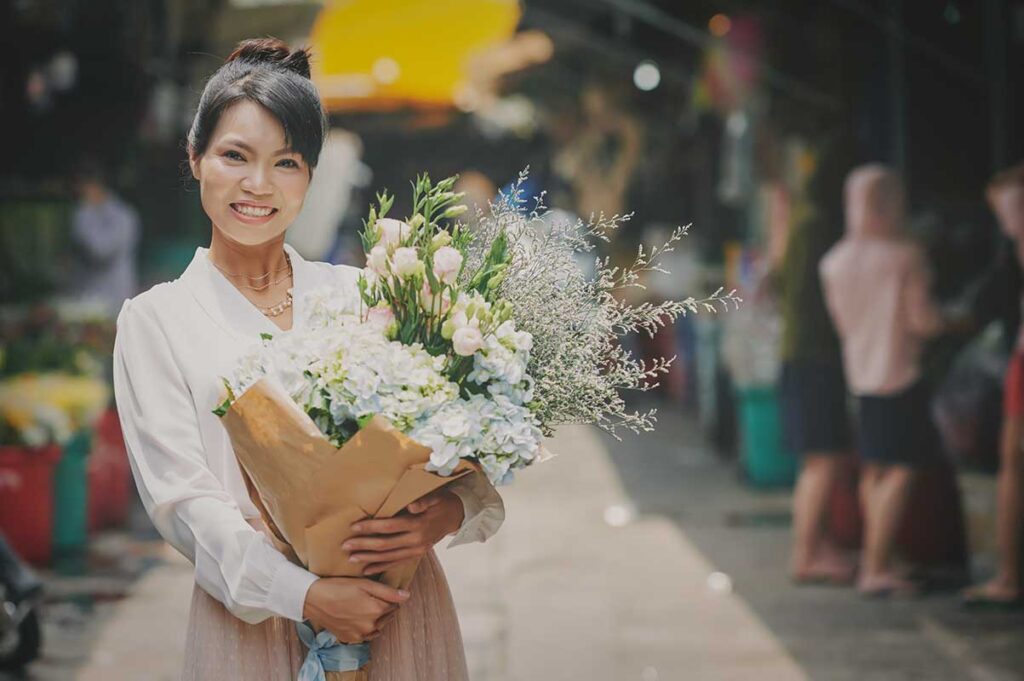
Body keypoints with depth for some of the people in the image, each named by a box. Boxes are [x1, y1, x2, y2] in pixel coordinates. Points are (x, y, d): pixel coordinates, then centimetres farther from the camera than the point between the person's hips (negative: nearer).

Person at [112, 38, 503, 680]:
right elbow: (181, 497, -7)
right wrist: (304, 593, -19)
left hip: (402, 614, 2)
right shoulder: (156, 321, 2)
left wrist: (448, 512, -18)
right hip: (253, 615, -2)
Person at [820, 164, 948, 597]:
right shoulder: (906, 257, -13)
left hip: (859, 374, 7)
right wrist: (944, 322, 5)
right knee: (901, 470, -4)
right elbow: (923, 320, -15)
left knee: (874, 471, 17)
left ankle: (874, 563, 22)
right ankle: (877, 568, -10)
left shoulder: (833, 262, 4)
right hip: (900, 373, -7)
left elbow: (841, 322, 11)